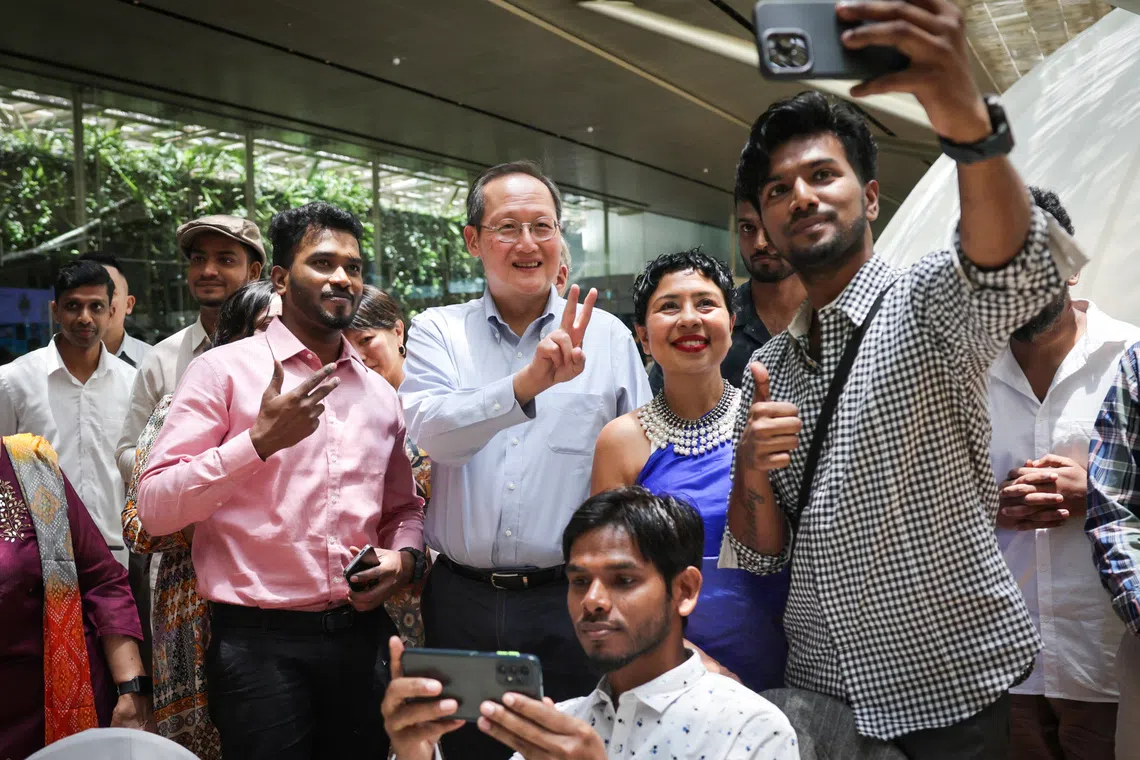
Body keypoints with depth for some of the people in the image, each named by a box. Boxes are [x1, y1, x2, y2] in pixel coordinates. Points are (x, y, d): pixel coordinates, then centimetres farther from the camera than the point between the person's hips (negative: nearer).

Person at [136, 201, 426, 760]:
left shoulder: (379, 393, 11)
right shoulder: (224, 370, -4)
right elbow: (156, 509, -11)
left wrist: (405, 557, -1)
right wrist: (261, 440, -21)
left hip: (362, 633, 5)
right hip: (260, 642, -5)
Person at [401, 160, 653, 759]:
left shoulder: (608, 336, 2)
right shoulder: (437, 332, 1)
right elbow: (431, 429, -17)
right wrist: (529, 382, -33)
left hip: (569, 598, 0)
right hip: (461, 600, 1)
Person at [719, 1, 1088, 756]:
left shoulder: (926, 301, -11)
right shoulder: (767, 367, 2)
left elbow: (1006, 267, -36)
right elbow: (759, 553, 1)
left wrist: (969, 123, -54)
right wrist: (752, 478, -20)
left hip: (950, 684, -4)